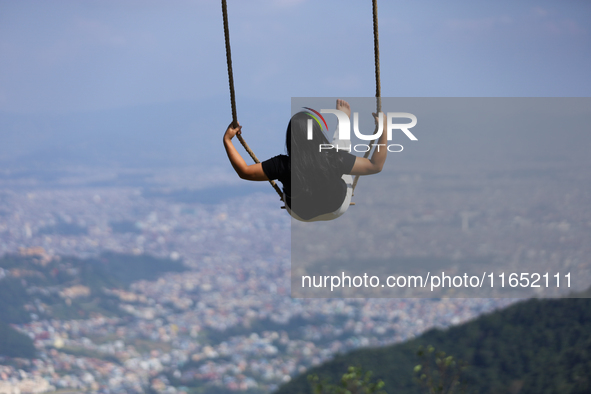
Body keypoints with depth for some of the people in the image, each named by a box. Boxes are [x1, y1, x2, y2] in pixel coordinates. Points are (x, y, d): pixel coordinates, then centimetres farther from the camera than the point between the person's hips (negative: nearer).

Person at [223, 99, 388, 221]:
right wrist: (384, 132, -21)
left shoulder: (283, 166, -39)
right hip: (337, 210, 0)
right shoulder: (334, 159, -38)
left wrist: (227, 139, -19)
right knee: (341, 145, 18)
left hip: (300, 214, 0)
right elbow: (375, 166, -26)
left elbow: (244, 171, -27)